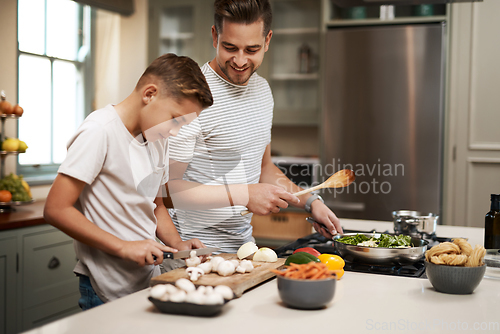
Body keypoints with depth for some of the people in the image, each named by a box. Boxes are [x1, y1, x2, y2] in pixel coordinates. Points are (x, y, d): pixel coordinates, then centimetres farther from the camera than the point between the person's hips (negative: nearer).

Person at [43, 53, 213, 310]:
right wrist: (124, 247, -21)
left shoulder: (159, 138, 8)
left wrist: (177, 244, 2)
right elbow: (56, 210, -20)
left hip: (150, 279, 7)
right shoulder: (99, 132, -17)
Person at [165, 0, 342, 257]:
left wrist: (310, 202, 6)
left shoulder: (261, 89, 7)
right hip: (198, 251, -7)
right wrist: (243, 195, -26)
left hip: (243, 241, 7)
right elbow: (167, 188, -22)